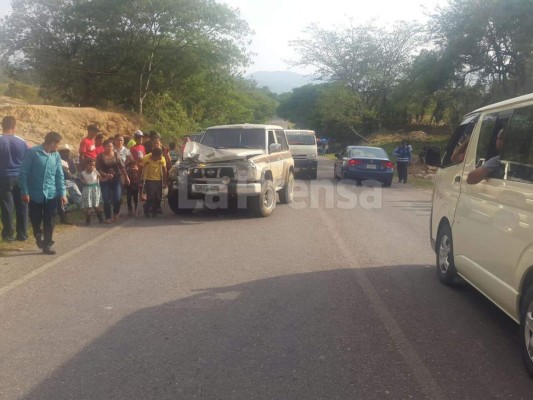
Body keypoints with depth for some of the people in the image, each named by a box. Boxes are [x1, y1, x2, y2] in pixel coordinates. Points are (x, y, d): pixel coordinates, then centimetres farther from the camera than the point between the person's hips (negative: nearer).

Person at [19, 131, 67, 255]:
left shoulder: (56, 156, 4)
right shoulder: (33, 152, -10)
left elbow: (60, 176, 8)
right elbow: (23, 173, -10)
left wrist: (63, 193, 2)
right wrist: (25, 192, -12)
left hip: (51, 195, 3)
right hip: (35, 194, -3)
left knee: (49, 221, 4)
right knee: (35, 220, 9)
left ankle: (47, 244, 14)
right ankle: (39, 236, 36)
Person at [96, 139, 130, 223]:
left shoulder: (116, 154, 3)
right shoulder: (100, 156, -4)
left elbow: (121, 166, 3)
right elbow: (98, 169, -9)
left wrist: (126, 176, -2)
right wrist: (105, 175, -24)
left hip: (116, 179, 2)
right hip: (105, 181, -2)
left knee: (118, 199, -4)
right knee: (107, 200, -4)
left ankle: (116, 213, 24)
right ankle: (108, 217, 11)